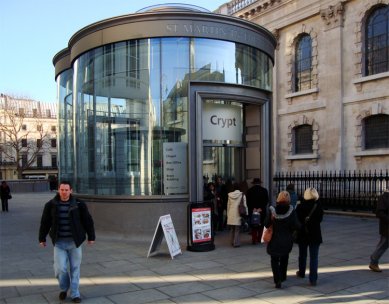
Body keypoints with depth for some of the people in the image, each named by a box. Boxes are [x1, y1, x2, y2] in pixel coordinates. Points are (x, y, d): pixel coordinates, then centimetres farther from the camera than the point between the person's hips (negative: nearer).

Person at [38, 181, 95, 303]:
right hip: (59, 243, 0)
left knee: (75, 268, 5)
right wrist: (42, 238, 11)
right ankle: (64, 288, 25)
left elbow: (88, 221, 2)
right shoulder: (51, 205, -2)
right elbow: (45, 222, 7)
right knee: (60, 268, -5)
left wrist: (91, 237, 4)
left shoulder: (79, 204, -4)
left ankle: (75, 294, 20)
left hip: (75, 242, 0)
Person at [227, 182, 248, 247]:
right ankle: (236, 243, -1)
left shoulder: (230, 195, 4)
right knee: (237, 229, 1)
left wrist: (228, 214, 17)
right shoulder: (242, 195, -5)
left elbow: (228, 205, 9)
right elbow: (245, 205, -4)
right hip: (238, 214, -3)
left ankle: (232, 242, 23)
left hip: (231, 214, 3)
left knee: (232, 229, 15)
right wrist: (246, 214, 2)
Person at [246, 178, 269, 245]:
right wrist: (261, 208, -8)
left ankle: (254, 240, 4)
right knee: (260, 226, 12)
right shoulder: (264, 190, -1)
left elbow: (248, 202, -6)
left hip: (252, 211, 0)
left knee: (253, 226, 8)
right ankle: (259, 239, 13)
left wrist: (253, 209, -7)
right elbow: (266, 201, -6)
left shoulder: (249, 191, -2)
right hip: (262, 211, 0)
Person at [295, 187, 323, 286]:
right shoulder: (318, 206, -8)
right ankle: (313, 279, -2)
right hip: (315, 234, -1)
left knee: (302, 254, 19)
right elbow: (320, 219, 2)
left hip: (302, 234, 1)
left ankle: (301, 272, 37)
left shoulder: (300, 206, -11)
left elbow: (296, 220, -8)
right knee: (314, 257, 2)